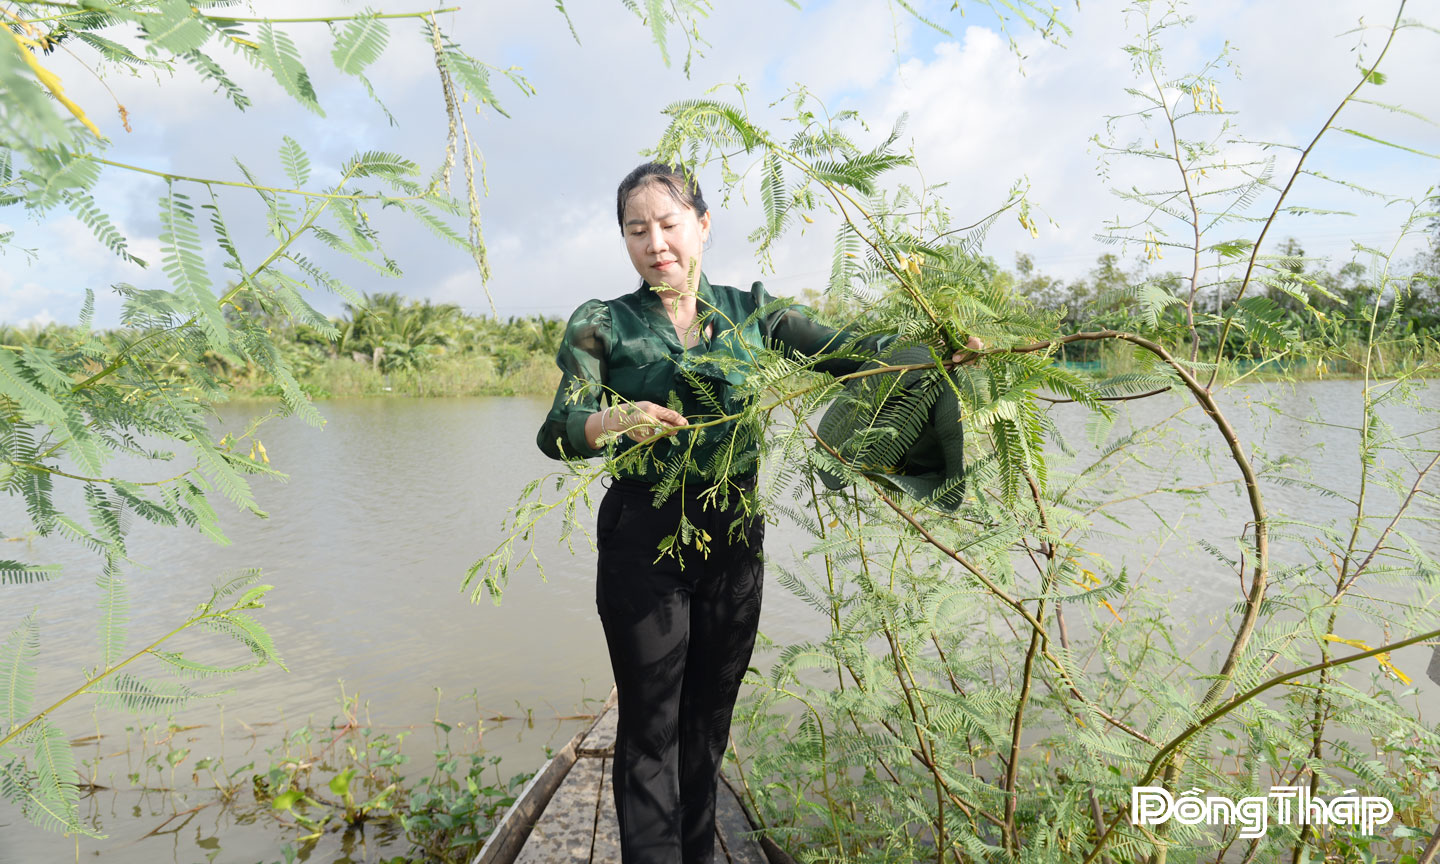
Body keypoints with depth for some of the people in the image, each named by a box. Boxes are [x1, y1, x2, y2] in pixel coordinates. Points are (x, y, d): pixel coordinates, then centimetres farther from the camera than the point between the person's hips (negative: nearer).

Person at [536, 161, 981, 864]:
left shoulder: (748, 311, 7)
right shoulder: (603, 325, 0)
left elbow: (842, 351, 5)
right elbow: (557, 431, -10)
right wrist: (616, 422, -30)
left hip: (735, 540, 3)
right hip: (644, 540, -2)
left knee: (710, 717, 14)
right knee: (650, 728, 2)